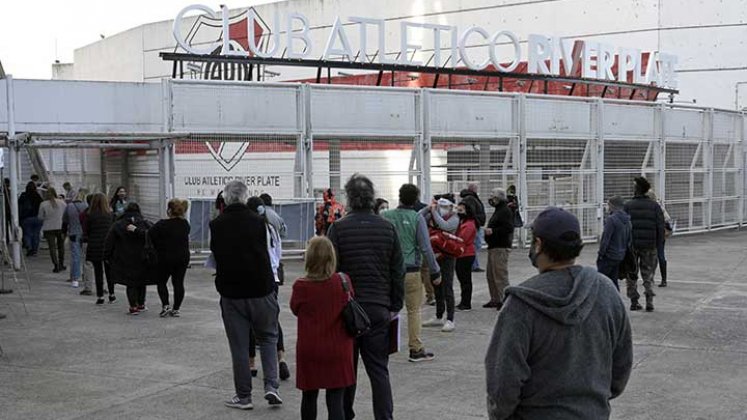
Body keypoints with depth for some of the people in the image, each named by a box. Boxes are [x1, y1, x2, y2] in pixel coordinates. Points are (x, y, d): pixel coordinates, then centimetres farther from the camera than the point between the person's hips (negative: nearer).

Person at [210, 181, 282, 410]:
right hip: (261, 289, 0)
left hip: (231, 292, 0)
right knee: (268, 337, 14)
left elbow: (215, 256, 9)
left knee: (239, 345, 7)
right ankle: (271, 385, 2)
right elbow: (264, 251, 7)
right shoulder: (257, 221, -6)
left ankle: (243, 396, 12)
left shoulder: (216, 225, -5)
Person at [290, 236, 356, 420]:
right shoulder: (343, 282, -10)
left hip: (309, 351, 0)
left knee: (309, 397, 17)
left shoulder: (300, 286, -13)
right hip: (338, 350, 0)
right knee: (336, 400, 0)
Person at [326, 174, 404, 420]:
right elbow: (398, 272, 4)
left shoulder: (338, 229, -7)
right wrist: (395, 306, 12)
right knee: (379, 369, 5)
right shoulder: (387, 228, 2)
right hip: (379, 308, 2)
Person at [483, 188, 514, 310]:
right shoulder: (498, 211, 20)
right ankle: (495, 300, 20)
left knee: (500, 275, -10)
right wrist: (489, 230, 14)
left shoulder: (506, 211, -12)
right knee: (491, 275, 13)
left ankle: (505, 300, -7)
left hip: (501, 247, -11)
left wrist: (493, 231, -22)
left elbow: (508, 228, -22)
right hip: (493, 247, 11)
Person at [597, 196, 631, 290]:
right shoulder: (627, 221, 11)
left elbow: (606, 238, -17)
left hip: (609, 255, -8)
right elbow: (629, 240, 16)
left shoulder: (612, 219, -16)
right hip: (620, 256, 8)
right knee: (613, 280, 14)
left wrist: (601, 253, -11)